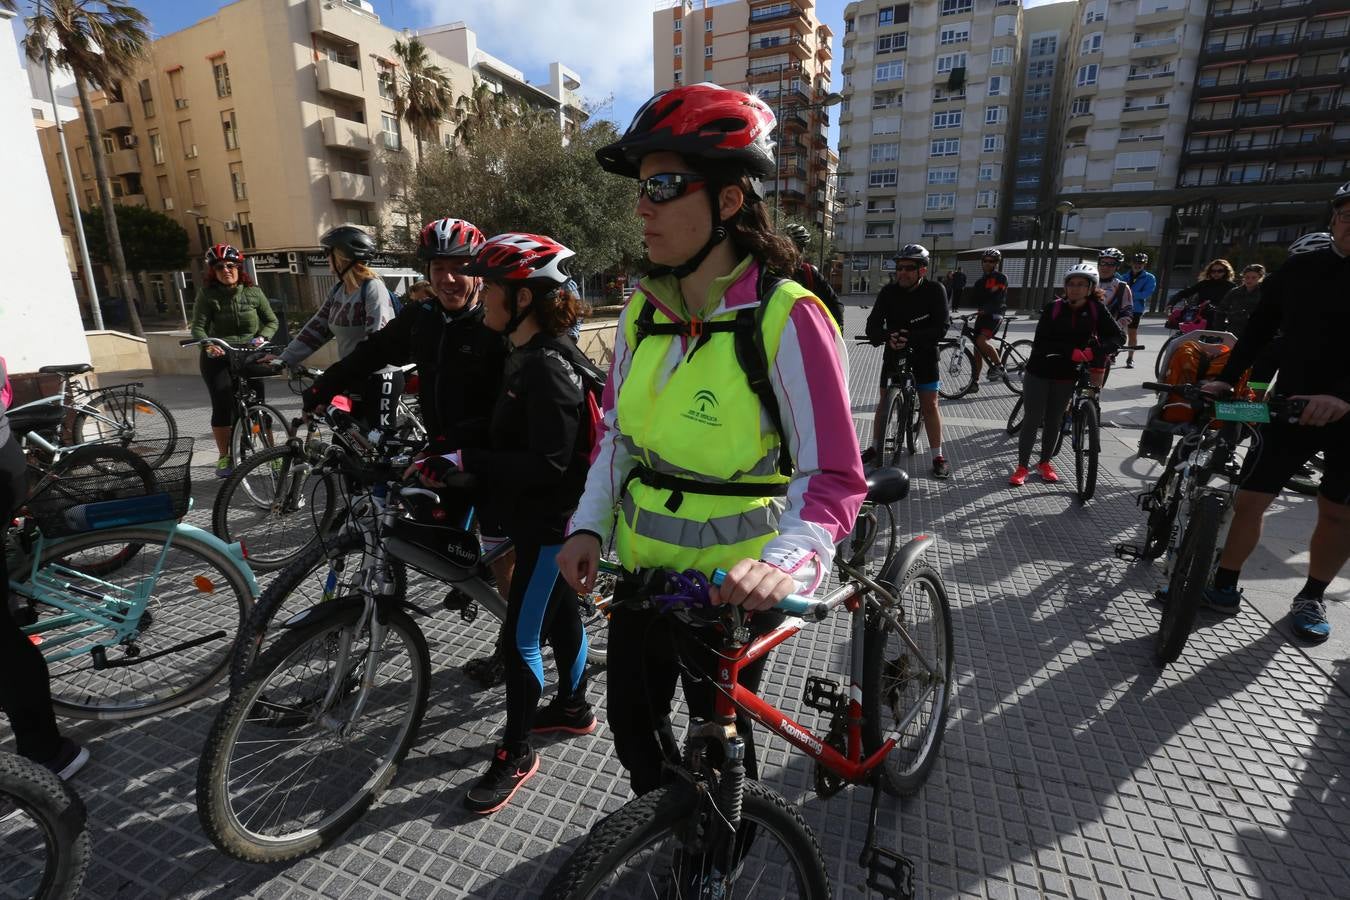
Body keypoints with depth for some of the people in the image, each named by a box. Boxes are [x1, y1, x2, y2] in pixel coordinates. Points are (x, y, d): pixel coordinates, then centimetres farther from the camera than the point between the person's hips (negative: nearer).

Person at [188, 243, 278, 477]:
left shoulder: (253, 292, 1)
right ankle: (224, 457, 7)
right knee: (222, 407, -6)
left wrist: (262, 337, -15)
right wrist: (207, 345, -30)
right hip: (217, 359, -1)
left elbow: (272, 321, 4)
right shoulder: (207, 294, -5)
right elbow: (198, 327, -11)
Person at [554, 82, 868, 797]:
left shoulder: (786, 319, -21)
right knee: (632, 722, 23)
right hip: (643, 569, 6)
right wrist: (589, 525, -4)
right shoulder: (641, 314, -1)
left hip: (733, 585, -6)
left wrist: (787, 559, -37)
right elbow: (618, 433, 7)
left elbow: (833, 476, -21)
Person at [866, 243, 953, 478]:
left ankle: (938, 456, 6)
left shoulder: (935, 291, -14)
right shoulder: (889, 292, -10)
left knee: (929, 404, -3)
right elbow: (872, 325, -18)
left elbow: (941, 327, -21)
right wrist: (887, 337, -40)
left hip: (924, 353, -1)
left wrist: (911, 337, -34)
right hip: (893, 352, 2)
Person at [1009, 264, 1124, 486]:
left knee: (1054, 421, 13)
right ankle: (1022, 467, 10)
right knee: (1032, 420, 0)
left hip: (1066, 376, 2)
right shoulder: (1054, 308, -11)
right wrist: (1073, 353, -29)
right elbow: (1040, 343, -17)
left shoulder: (1096, 310, -5)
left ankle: (1045, 463, 30)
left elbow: (1118, 335, -8)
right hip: (1039, 372, -2)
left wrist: (1100, 351, -29)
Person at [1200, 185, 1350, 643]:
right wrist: (1225, 379, -7)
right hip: (1292, 405, 1)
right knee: (1250, 499, -2)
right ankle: (1225, 586, 11)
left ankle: (1312, 598, 25)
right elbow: (1259, 331, 5)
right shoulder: (1299, 269, 0)